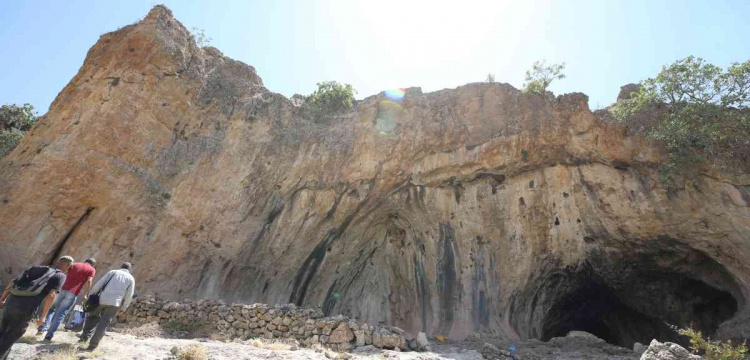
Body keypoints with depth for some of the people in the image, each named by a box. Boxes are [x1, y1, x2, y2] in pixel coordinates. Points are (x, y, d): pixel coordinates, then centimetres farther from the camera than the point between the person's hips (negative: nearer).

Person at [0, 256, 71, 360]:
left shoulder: (37, 268, 22)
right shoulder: (60, 276, 2)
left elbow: (13, 282, 17)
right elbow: (51, 295, -10)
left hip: (11, 301, 6)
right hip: (25, 308, -6)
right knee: (9, 339, 11)